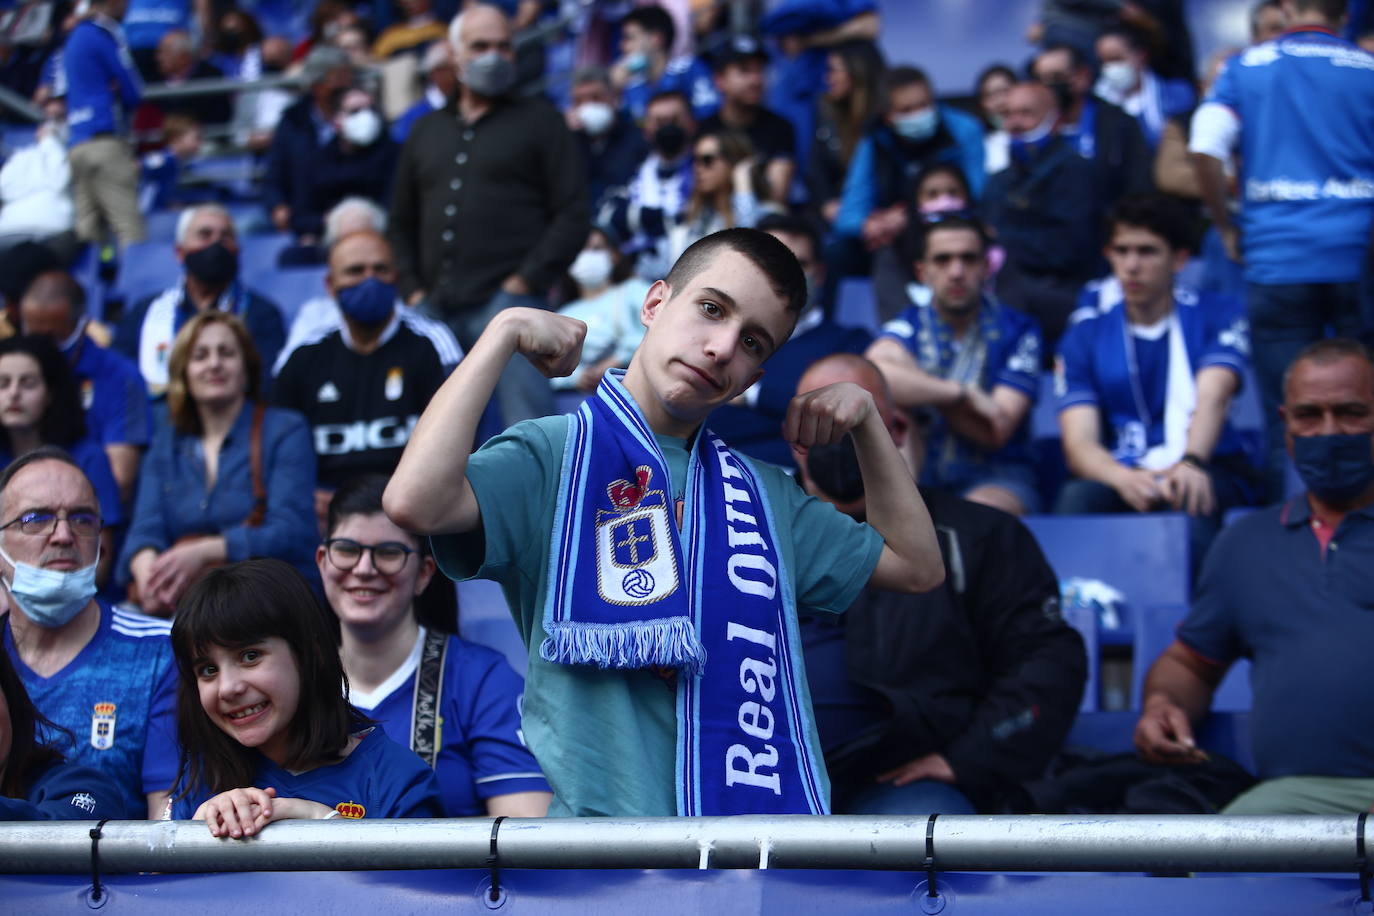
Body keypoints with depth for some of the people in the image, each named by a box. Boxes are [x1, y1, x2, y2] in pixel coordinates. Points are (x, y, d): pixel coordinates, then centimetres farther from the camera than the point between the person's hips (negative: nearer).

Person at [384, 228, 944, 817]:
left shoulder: (765, 494, 23)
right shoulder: (552, 456, 1)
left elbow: (916, 564, 31)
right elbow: (414, 502, -19)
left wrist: (864, 416, 21)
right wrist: (507, 331, -8)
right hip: (612, 814, -6)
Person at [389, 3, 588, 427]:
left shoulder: (539, 121, 7)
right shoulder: (427, 131, 21)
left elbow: (574, 213, -1)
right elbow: (402, 222, 24)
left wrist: (526, 281, -10)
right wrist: (412, 290, 9)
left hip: (507, 299, -5)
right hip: (437, 309, 5)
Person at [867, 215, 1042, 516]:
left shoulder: (1017, 332, 2)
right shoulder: (908, 327, 3)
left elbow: (995, 433, -8)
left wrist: (916, 386, -11)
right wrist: (963, 393, -22)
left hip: (997, 479, -3)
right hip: (921, 477, 3)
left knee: (978, 512, -38)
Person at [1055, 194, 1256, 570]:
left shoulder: (1216, 314, 9)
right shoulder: (1086, 334, 11)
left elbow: (1213, 397, -11)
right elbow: (1079, 444, -2)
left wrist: (1191, 464, -35)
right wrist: (1125, 479, -27)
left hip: (1210, 471, -1)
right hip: (1119, 473, 1)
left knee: (1189, 498, -37)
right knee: (1076, 497, -33)